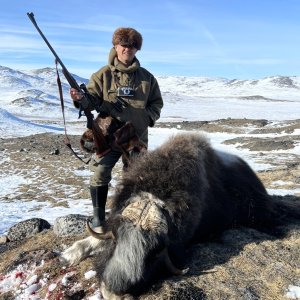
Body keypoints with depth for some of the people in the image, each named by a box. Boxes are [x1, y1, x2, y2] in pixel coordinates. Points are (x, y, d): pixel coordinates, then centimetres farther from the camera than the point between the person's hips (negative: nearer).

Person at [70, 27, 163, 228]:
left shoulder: (146, 77, 6)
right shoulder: (104, 74, -1)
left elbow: (157, 103, 14)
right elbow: (92, 98, -6)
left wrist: (148, 117, -3)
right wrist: (80, 98, -28)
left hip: (137, 136, 3)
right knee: (100, 173, -10)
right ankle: (98, 215, 8)